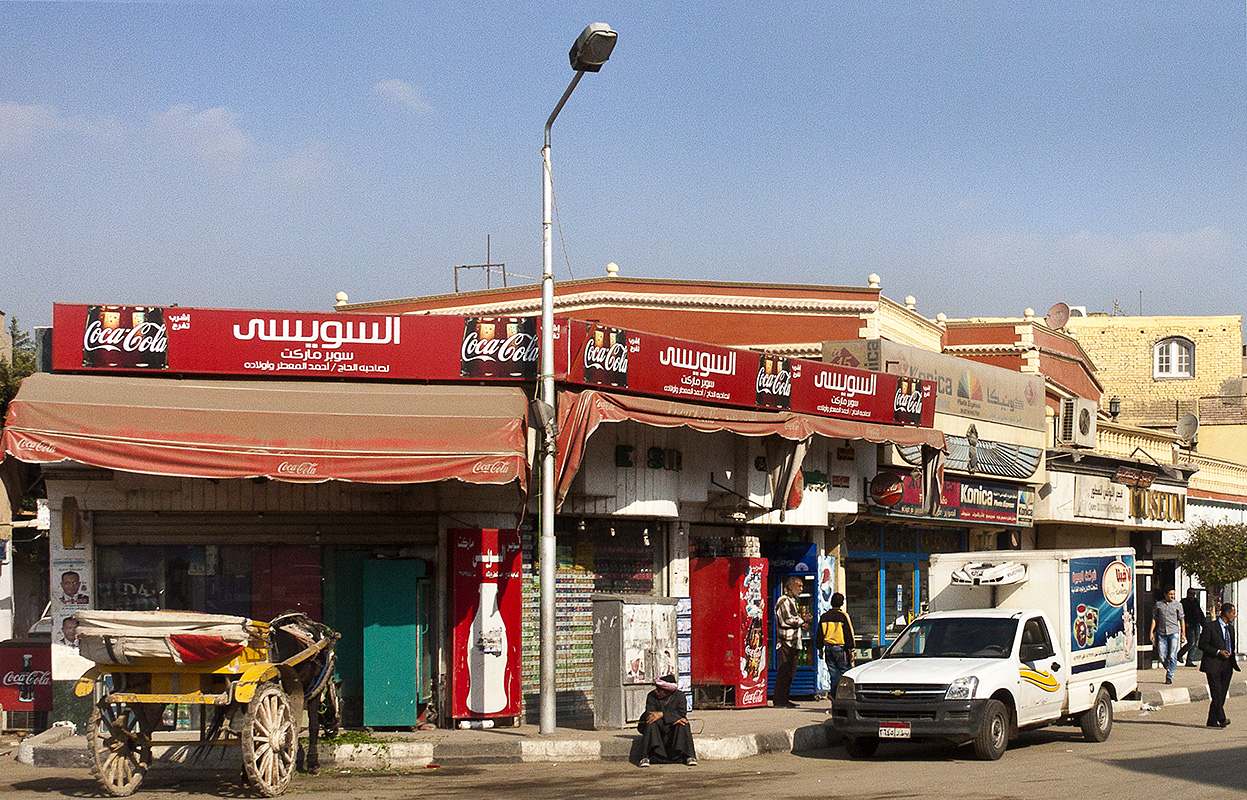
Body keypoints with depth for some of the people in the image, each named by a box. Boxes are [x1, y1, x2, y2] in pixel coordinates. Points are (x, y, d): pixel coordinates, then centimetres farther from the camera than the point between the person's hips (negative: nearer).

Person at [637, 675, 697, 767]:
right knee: (650, 724, -31)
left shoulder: (679, 696, -4)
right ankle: (645, 757, -36)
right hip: (658, 729, 0)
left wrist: (662, 714, -31)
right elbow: (649, 714, -17)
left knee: (682, 725, -30)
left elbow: (682, 713, -18)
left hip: (673, 729, 0)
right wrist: (674, 719, -27)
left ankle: (690, 757, -29)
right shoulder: (651, 696, -4)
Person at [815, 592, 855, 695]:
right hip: (841, 648, -5)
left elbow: (819, 635, 14)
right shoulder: (843, 616, -7)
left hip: (828, 648, 5)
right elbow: (849, 635, -8)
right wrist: (851, 650, -4)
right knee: (846, 672, -1)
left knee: (834, 675, 9)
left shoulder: (824, 616, 8)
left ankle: (834, 697, 7)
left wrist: (820, 648, 22)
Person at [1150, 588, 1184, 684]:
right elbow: (1154, 618, 11)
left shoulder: (1177, 605, 6)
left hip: (1174, 633, -1)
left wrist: (1183, 634, 7)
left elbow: (1181, 619, 10)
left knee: (1172, 656, -8)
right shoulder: (1159, 605, 8)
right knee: (1162, 656, -1)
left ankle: (1169, 676, -1)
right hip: (1161, 633, 1)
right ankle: (1169, 668, 25)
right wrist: (1151, 632, 3)